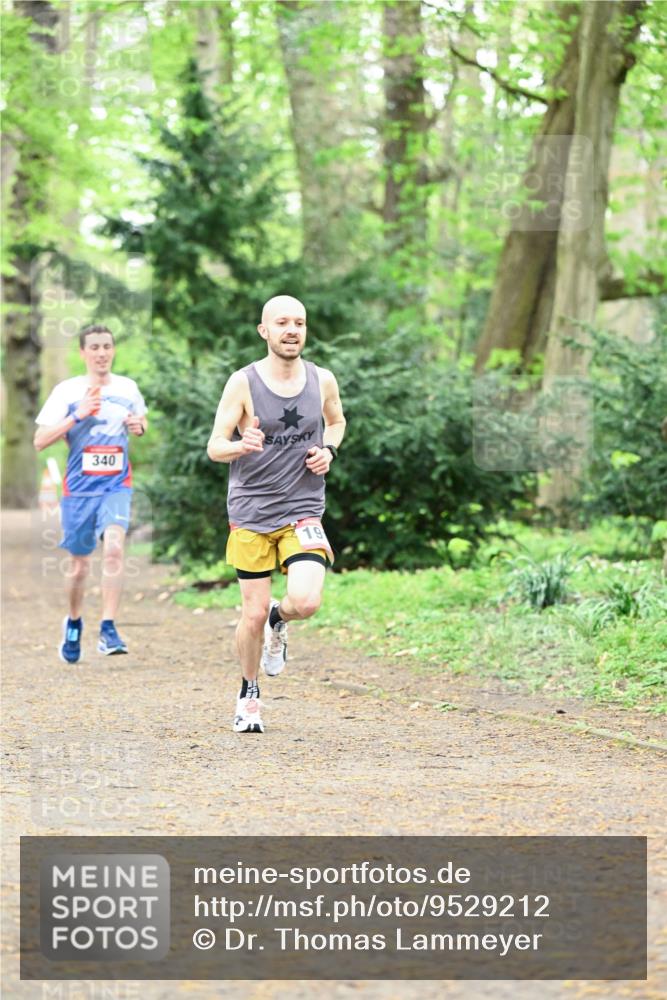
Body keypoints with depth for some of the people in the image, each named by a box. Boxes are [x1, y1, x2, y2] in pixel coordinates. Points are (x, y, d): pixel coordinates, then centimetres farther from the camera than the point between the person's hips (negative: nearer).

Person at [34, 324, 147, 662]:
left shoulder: (128, 388, 4)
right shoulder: (67, 391, -4)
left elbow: (140, 420, 24)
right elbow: (40, 441, -8)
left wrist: (140, 426, -1)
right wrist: (77, 415, -19)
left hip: (117, 485, 1)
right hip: (79, 487, -1)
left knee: (114, 547, -23)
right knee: (79, 564, 9)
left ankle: (108, 629, -20)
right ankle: (73, 623, 35)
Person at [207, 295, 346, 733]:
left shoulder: (323, 381, 2)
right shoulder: (243, 383, -7)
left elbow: (336, 421, 23)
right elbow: (215, 446, -7)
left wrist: (329, 450, 1)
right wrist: (241, 446, -30)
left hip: (303, 510, 1)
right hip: (251, 513, -1)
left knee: (306, 601, -19)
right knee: (253, 613, 1)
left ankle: (279, 621, 19)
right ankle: (249, 696, 26)